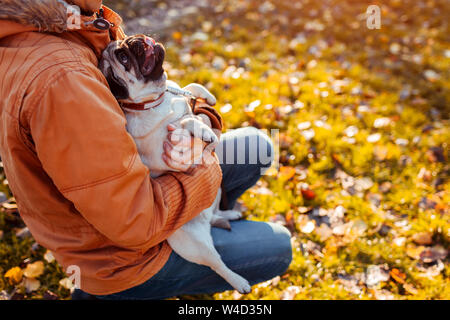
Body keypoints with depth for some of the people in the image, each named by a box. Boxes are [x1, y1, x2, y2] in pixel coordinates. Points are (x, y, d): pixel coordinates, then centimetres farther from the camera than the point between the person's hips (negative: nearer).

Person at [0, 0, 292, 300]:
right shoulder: (59, 80, -38)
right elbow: (136, 223, -33)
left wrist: (200, 121, -18)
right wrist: (208, 171, -17)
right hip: (123, 258, -8)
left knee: (257, 145, 10)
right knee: (278, 248, 10)